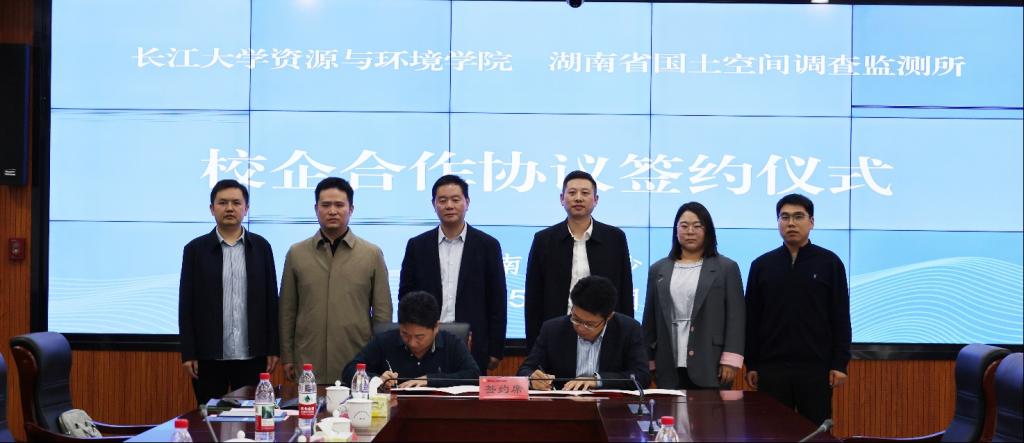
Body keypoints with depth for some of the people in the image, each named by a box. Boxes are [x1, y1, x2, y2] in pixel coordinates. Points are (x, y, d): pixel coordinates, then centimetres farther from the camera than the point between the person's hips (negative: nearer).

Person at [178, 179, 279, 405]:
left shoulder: (261, 247, 6)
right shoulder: (195, 249, 2)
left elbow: (270, 299, 6)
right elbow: (186, 304, 1)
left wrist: (272, 348, 2)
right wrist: (188, 353, -4)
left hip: (252, 355, 1)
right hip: (209, 356, -1)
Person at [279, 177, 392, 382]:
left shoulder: (372, 254, 5)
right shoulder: (296, 253, 7)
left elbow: (382, 312, 6)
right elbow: (287, 311, 9)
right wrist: (287, 358, 6)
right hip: (308, 367, 1)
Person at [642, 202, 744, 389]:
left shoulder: (727, 268, 5)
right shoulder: (659, 269, 13)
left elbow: (735, 317, -1)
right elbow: (650, 318, 14)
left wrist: (730, 361, -9)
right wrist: (648, 360, 10)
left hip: (710, 367, -2)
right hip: (669, 368, 3)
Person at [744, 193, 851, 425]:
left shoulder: (829, 263, 0)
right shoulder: (761, 265, 5)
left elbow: (840, 318, 0)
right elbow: (751, 319, 7)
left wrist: (840, 363, -4)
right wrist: (751, 364, 3)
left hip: (816, 367, -1)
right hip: (771, 367, 2)